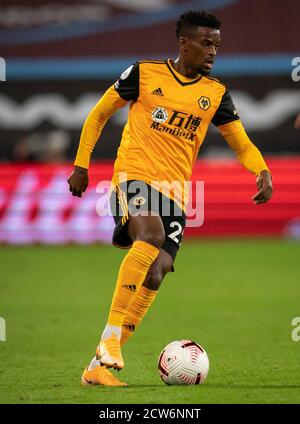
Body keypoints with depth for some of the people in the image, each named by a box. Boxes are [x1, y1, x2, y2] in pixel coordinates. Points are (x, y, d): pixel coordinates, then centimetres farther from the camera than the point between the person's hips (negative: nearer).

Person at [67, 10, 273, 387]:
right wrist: (81, 165, 11)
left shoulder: (216, 94, 12)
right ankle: (110, 335, -32)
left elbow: (242, 145, 15)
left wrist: (263, 172, -6)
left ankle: (98, 365, 0)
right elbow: (99, 115, 14)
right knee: (151, 234, -34)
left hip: (175, 193, 4)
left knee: (154, 277, -9)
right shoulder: (144, 73, 4)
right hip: (135, 174, -4)